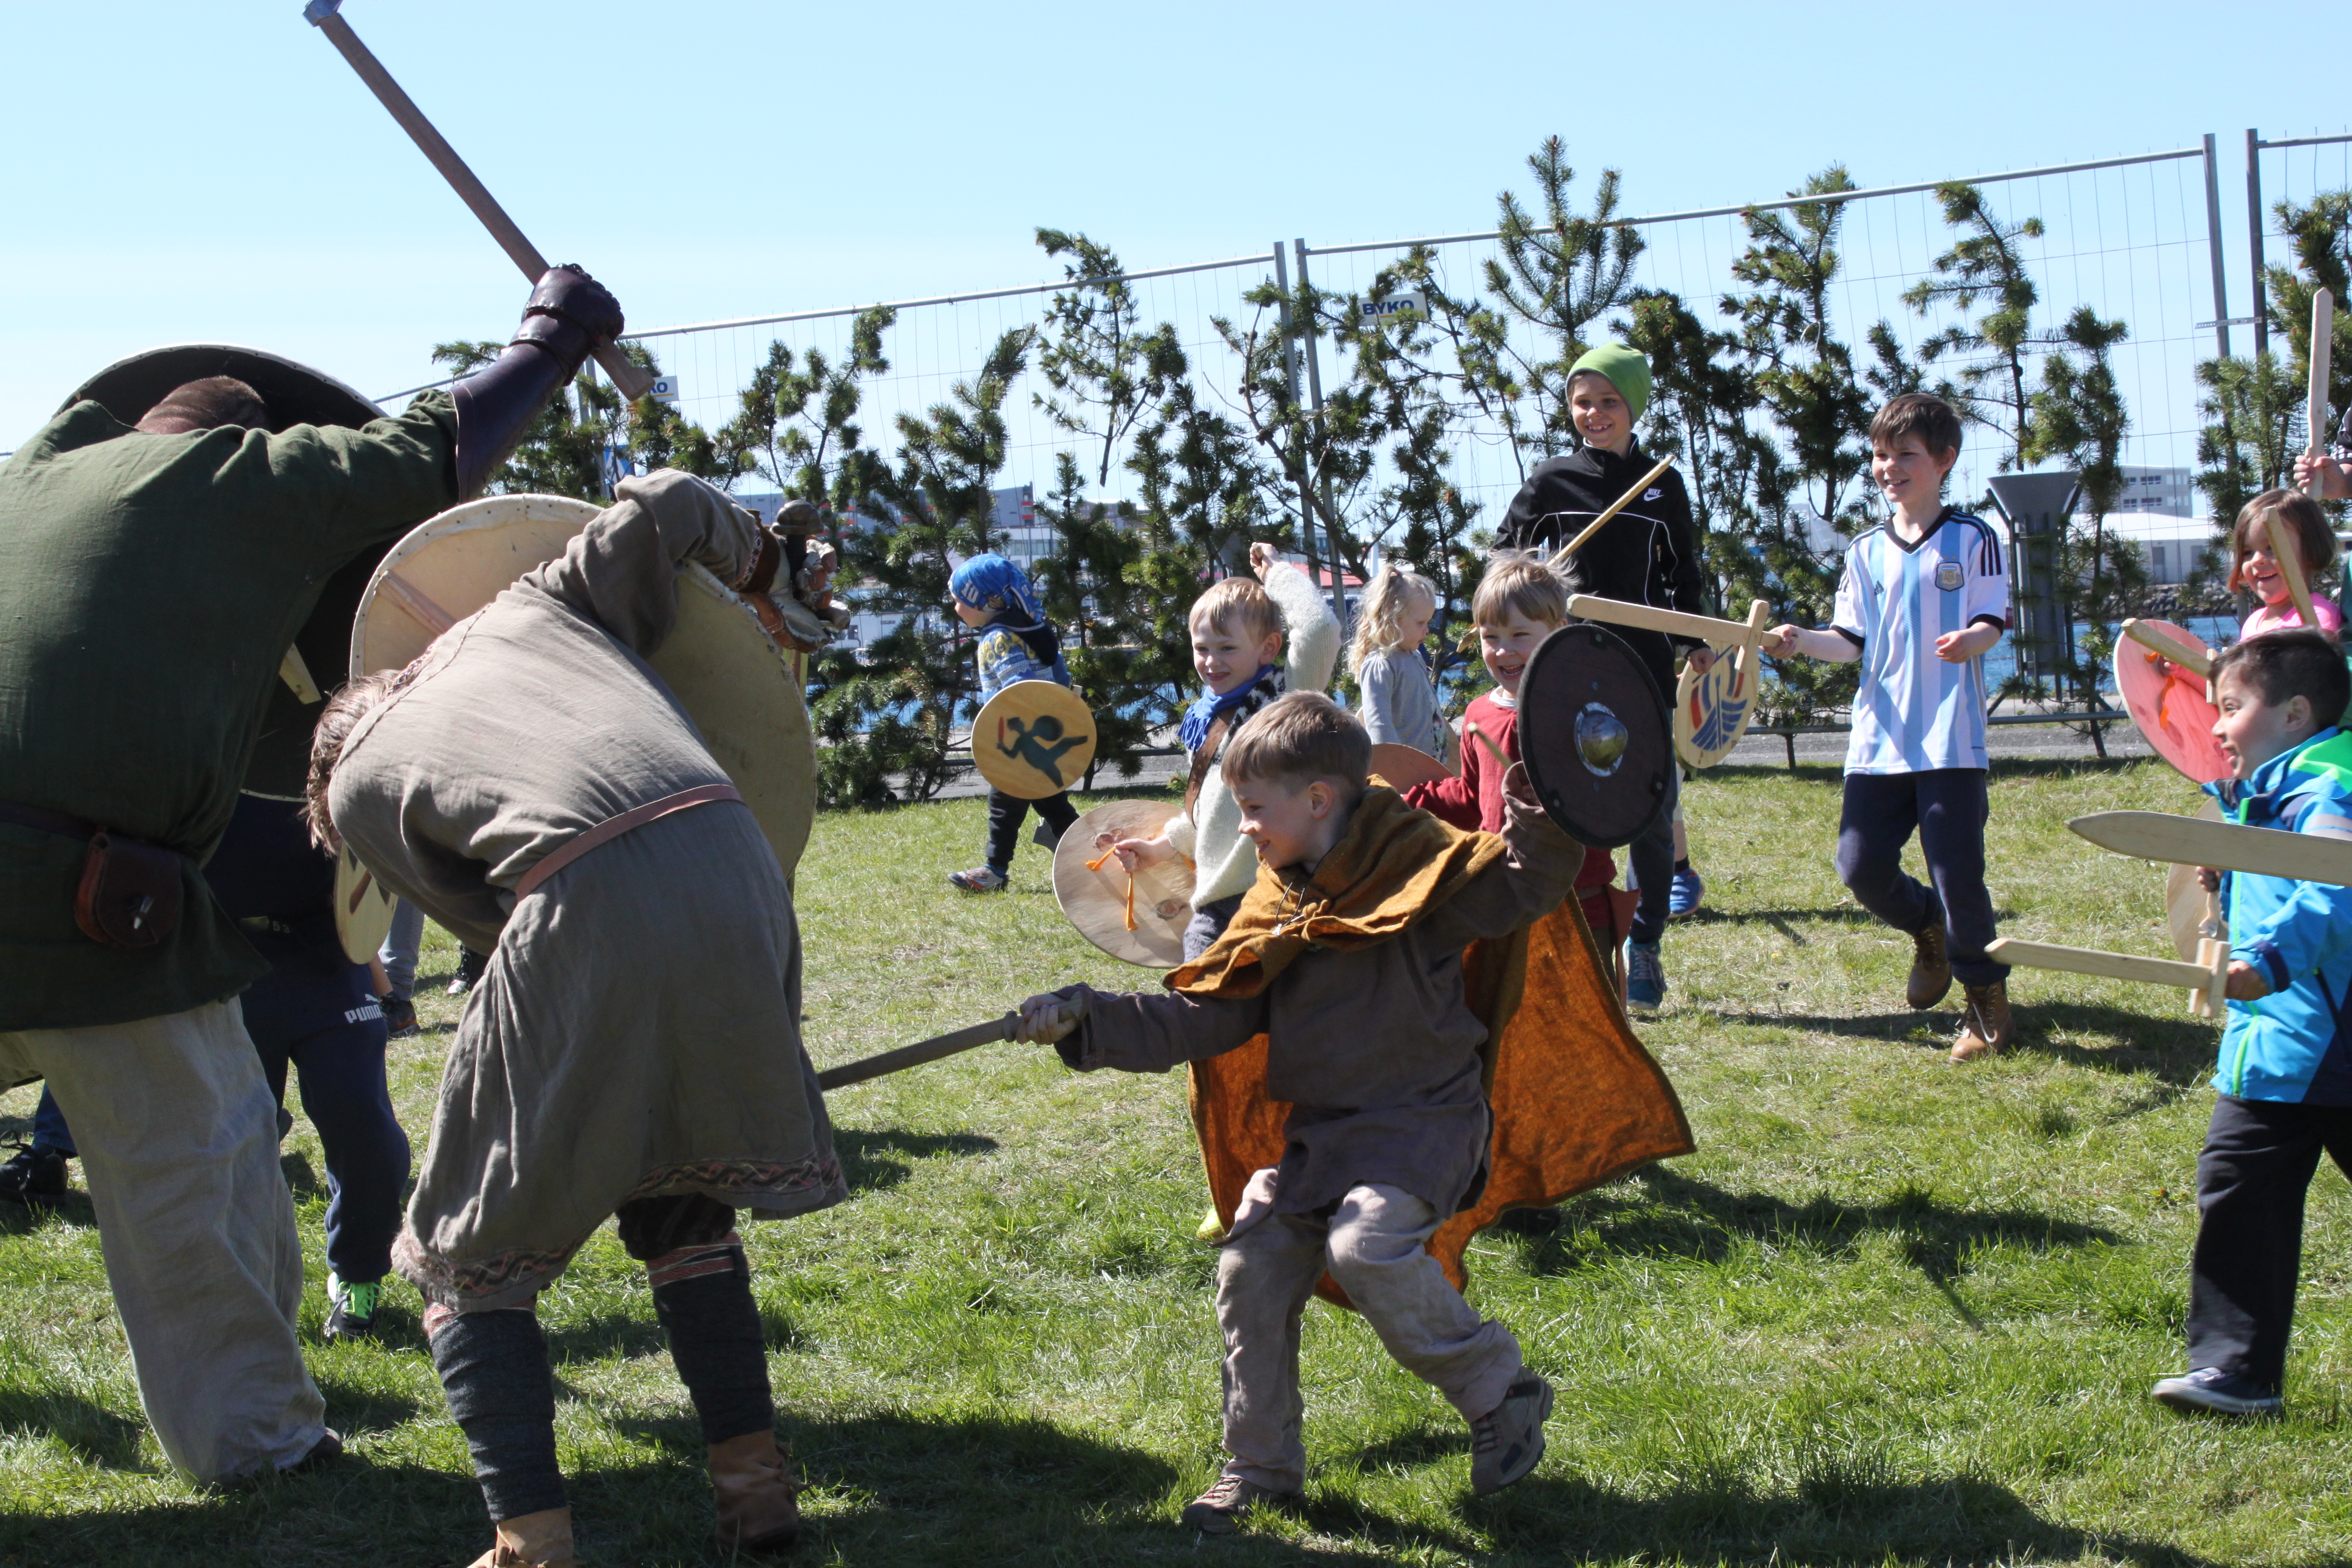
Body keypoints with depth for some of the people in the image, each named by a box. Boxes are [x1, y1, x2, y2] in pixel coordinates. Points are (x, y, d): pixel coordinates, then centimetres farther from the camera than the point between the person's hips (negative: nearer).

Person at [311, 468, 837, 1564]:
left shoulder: (356, 784, 21)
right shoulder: (529, 611, 30)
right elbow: (668, 503, 23)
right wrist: (760, 572, 41)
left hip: (589, 918, -4)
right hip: (735, 866, 4)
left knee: (469, 1255, 13)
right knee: (680, 1208, 27)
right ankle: (753, 1476, 21)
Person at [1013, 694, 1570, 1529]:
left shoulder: (1419, 865, -9)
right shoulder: (1277, 904, 9)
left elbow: (1523, 885, -16)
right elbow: (1202, 1016, 7)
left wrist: (1540, 828, -38)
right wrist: (1086, 1021, 0)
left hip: (1421, 1117, -7)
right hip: (1320, 1130, 7)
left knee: (1367, 1245, -29)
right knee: (1251, 1270, 1)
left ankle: (1500, 1393, -7)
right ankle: (1262, 1467, 18)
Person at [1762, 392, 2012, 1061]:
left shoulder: (1973, 539, 2)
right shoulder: (1866, 551, 12)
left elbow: (1991, 623, -5)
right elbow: (1851, 642, 10)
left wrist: (1970, 640, -28)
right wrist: (1801, 642, -9)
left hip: (1952, 739, -4)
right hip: (1879, 740, 4)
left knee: (1957, 869, -7)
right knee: (1860, 864, -1)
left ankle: (1986, 993, 13)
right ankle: (1928, 931, 30)